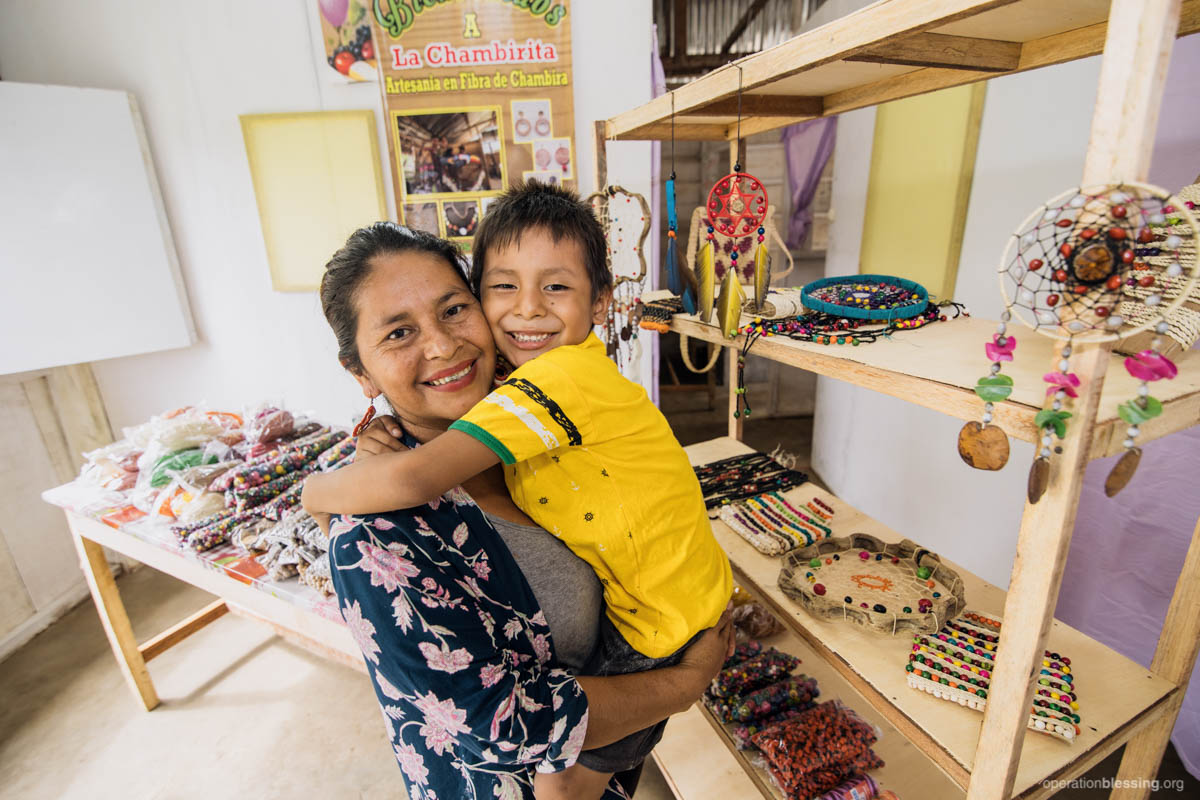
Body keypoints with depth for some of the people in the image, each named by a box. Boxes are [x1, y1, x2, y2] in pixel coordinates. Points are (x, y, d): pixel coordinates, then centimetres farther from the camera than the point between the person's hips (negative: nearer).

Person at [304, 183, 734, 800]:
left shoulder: (564, 374, -32)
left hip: (667, 625, -8)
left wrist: (314, 489, -18)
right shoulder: (519, 385, -3)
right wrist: (396, 437, -13)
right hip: (624, 594, 8)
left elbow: (411, 480, -40)